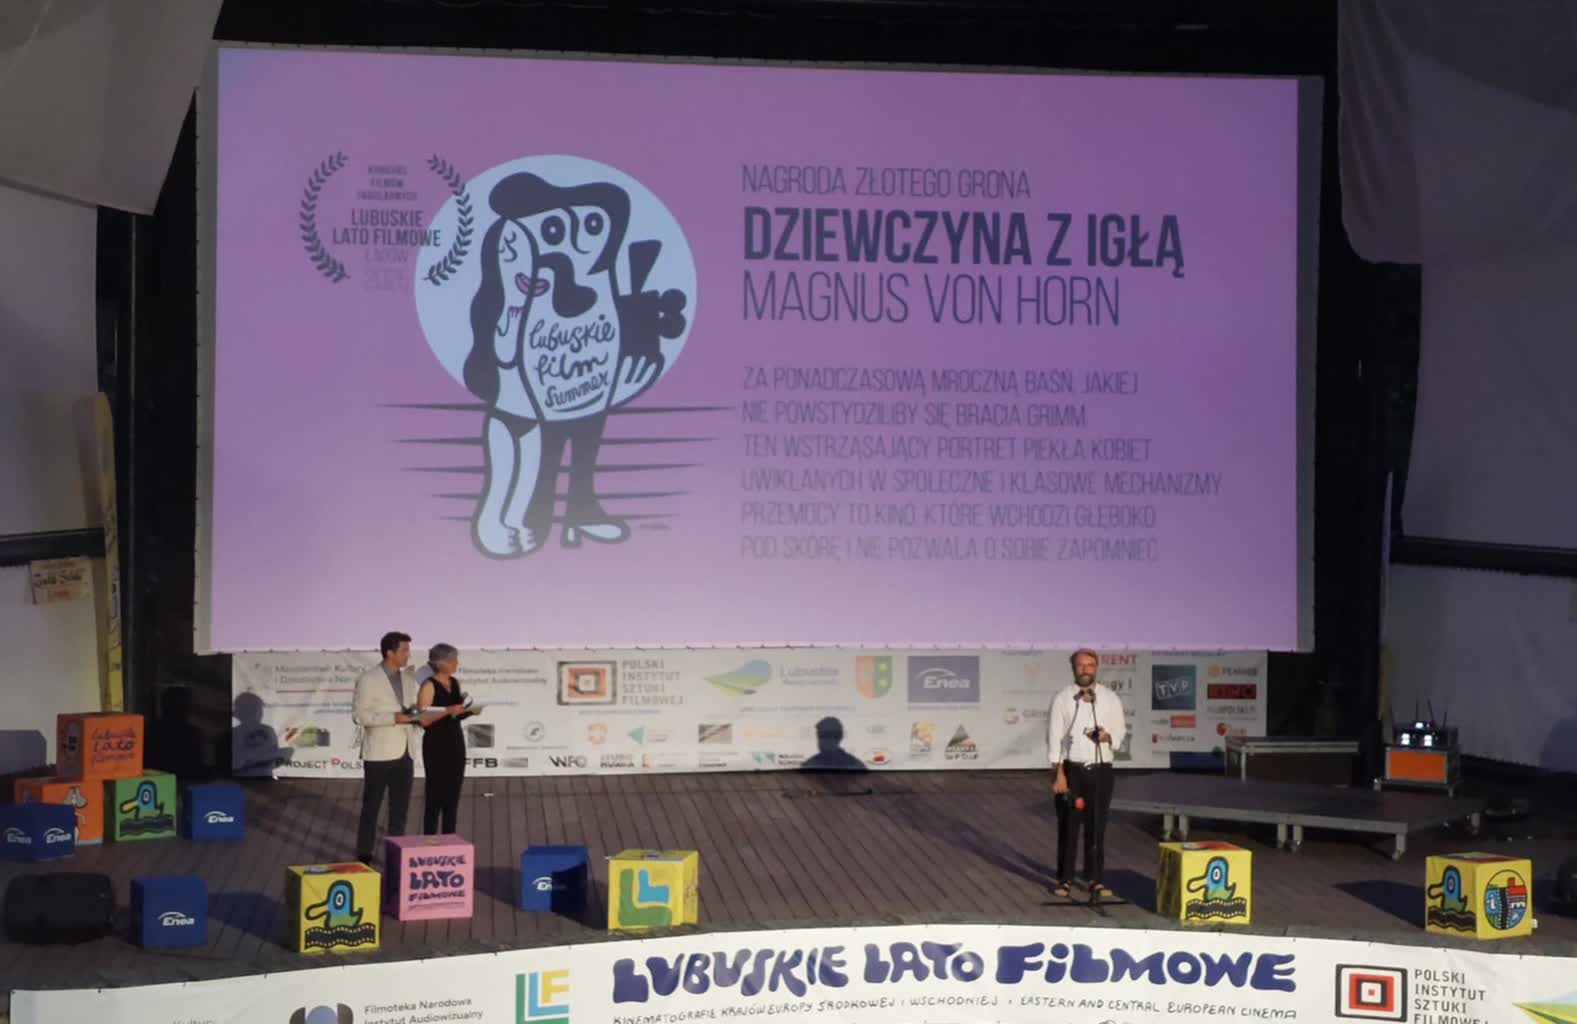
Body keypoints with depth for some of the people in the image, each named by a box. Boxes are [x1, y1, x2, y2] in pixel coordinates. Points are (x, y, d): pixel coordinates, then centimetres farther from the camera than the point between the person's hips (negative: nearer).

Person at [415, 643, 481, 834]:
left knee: (453, 795, 9)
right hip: (436, 747, -7)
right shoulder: (429, 686, -13)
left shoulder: (455, 683, 9)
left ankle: (449, 839, 16)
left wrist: (470, 711, -1)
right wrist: (448, 710, -25)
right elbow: (423, 719, -18)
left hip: (456, 743, 7)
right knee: (436, 795, -4)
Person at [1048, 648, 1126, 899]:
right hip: (1071, 769, -1)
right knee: (1068, 826, 4)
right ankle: (1065, 878, 13)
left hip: (1100, 770, 1)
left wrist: (1109, 737, -16)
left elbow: (1120, 731, 8)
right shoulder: (1062, 698, -2)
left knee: (1097, 826, 6)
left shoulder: (1110, 698, 3)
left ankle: (1095, 879, 14)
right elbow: (1055, 736, -4)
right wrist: (1058, 773, -9)